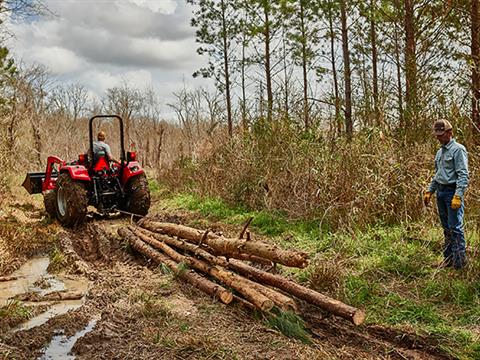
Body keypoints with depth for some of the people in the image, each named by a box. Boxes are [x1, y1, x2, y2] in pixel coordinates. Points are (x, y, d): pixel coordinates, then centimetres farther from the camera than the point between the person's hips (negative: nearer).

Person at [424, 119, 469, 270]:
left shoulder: (458, 149, -9)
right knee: (446, 228, 12)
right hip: (440, 192, 8)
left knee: (455, 227, -7)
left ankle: (459, 260, 0)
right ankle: (448, 258, 19)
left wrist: (458, 196, -23)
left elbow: (463, 175, -16)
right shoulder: (440, 152, 17)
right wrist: (429, 191, 19)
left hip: (452, 192, -8)